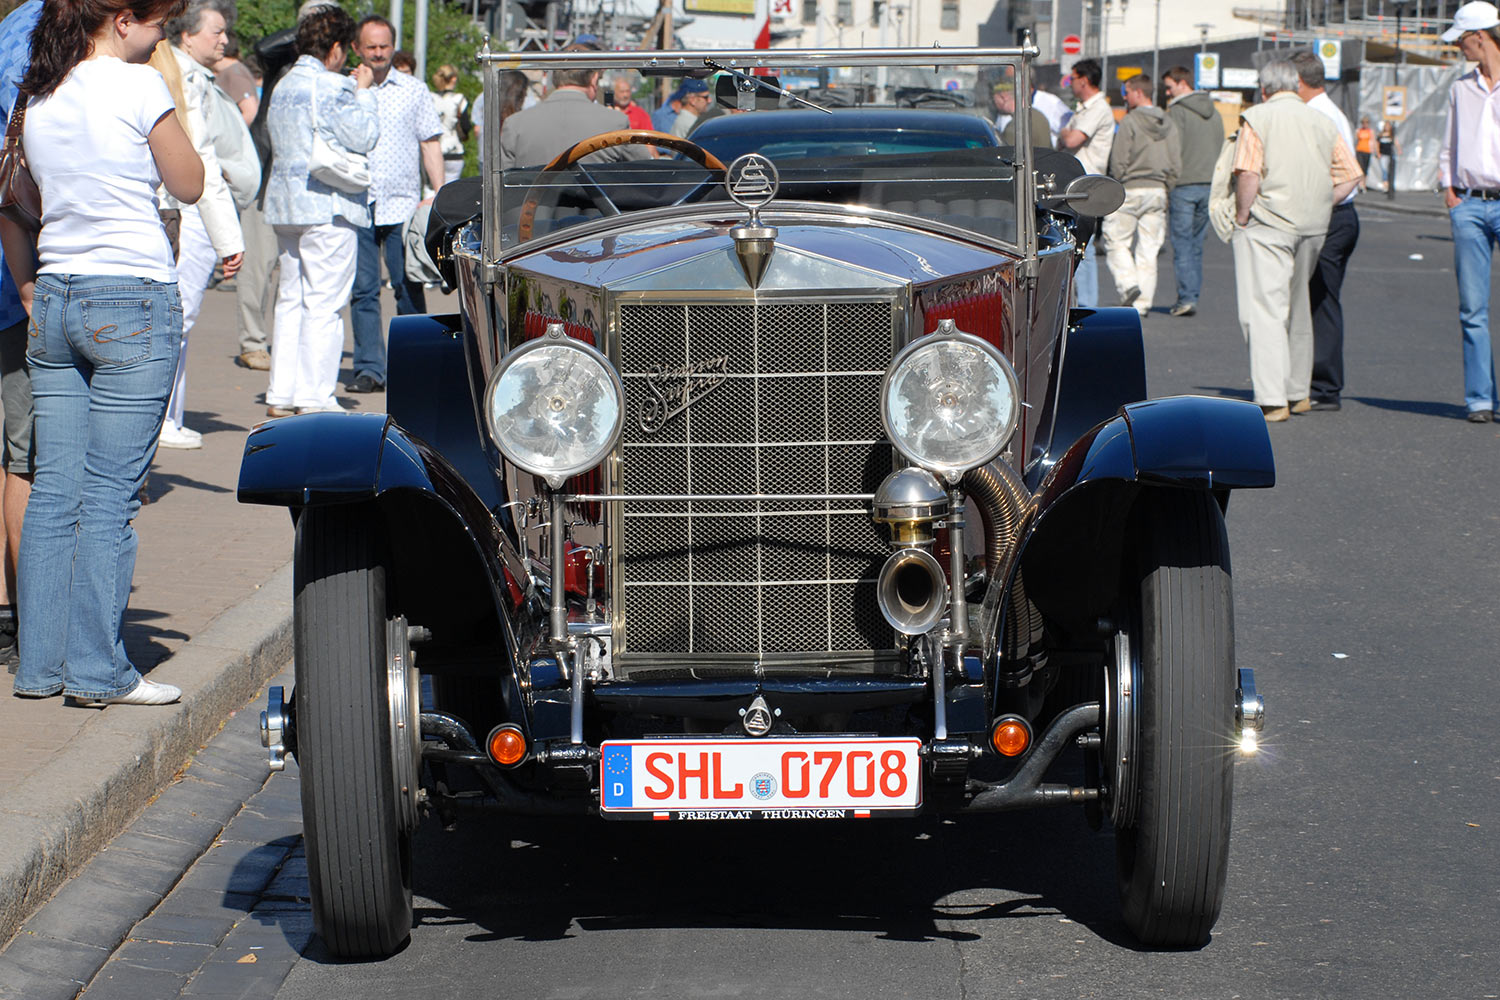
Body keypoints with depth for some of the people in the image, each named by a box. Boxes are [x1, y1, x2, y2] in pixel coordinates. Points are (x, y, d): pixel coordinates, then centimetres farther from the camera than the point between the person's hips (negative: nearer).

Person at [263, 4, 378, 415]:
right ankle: (315, 397, -5)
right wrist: (364, 92, -1)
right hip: (327, 209, -8)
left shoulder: (283, 85, 14)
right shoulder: (330, 87, -13)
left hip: (285, 206, 8)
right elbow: (364, 136, -16)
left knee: (291, 300, 13)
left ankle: (281, 393, 13)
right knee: (323, 304, -5)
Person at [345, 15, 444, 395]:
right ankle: (369, 368, 3)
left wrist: (439, 195, 3)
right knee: (363, 290, 0)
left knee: (409, 288, -1)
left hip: (403, 205, 0)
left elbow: (430, 145, 10)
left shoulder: (413, 90, 9)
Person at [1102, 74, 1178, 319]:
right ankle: (1142, 304, 5)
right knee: (1148, 249, 7)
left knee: (1116, 241, 4)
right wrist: (1163, 188, 15)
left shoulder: (1130, 121, -11)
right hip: (1157, 192, 6)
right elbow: (1176, 164, 8)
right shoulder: (1168, 124, 8)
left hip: (1131, 189, -6)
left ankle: (1128, 285, -16)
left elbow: (1118, 161, -13)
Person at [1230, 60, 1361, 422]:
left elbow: (1248, 175, -16)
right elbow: (1350, 177, 9)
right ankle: (1298, 392, 28)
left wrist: (1241, 217, -6)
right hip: (1313, 228, 6)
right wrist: (1317, 207, 13)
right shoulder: (1323, 123, 13)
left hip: (1267, 226, -6)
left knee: (1264, 310, -8)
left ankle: (1272, 400, -17)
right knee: (1297, 308, 20)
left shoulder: (1257, 118, -4)